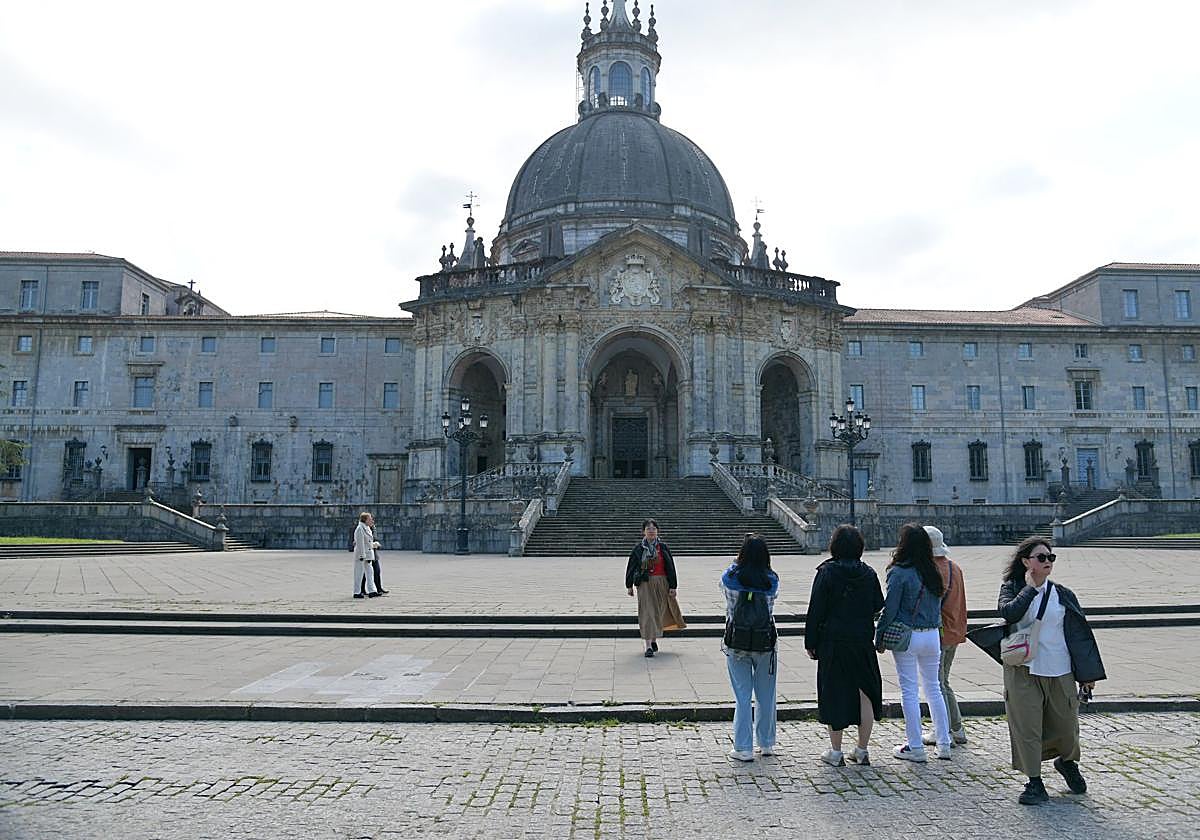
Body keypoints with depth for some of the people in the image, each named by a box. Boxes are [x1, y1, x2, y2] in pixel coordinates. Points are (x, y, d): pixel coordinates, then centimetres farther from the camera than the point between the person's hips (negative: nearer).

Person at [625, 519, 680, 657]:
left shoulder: (663, 547, 1)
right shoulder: (638, 548, 1)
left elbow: (670, 567, 3)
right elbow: (631, 567, 7)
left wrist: (672, 586, -1)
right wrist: (629, 586, 8)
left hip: (662, 583, 1)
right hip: (644, 584, -1)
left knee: (658, 612, 9)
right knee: (647, 613, -6)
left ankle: (654, 639, 31)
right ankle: (648, 646, -7)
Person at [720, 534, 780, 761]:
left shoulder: (730, 577, -9)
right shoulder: (771, 580, -7)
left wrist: (739, 563, 19)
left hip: (736, 644, -1)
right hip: (766, 643, 1)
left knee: (742, 698, 7)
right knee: (766, 697, 15)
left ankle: (743, 748, 10)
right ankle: (766, 744, 28)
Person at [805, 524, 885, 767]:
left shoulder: (826, 573, -11)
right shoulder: (869, 573, 0)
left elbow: (816, 610, -10)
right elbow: (878, 606, 5)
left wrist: (810, 643, -4)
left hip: (832, 642, -3)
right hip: (863, 642, 3)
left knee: (834, 694, 6)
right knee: (865, 694, 13)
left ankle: (836, 752, 12)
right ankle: (862, 751, 19)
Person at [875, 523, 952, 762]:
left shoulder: (899, 573, -13)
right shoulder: (933, 573, 4)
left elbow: (889, 609, -11)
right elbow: (938, 605, 12)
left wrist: (879, 639, -3)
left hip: (907, 636, -6)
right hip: (932, 635, 6)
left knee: (909, 691, 3)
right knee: (933, 688, 15)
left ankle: (915, 747, 8)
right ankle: (944, 744, 21)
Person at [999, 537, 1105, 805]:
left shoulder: (1062, 595, 4)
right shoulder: (1012, 589, 0)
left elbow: (1080, 633, 6)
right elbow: (1009, 613, -21)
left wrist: (1089, 673, 5)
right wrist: (1030, 587, -13)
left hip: (1059, 672, 2)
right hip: (1022, 670, -2)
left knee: (1065, 724, 13)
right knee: (1026, 726, -1)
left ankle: (1067, 762, 44)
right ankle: (1035, 783, 12)